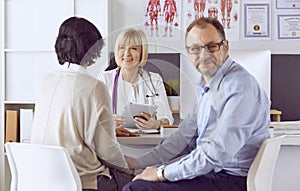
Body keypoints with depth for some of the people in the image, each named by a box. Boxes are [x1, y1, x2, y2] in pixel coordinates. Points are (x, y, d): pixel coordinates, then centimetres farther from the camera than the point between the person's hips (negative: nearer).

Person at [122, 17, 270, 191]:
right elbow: (186, 134, 16)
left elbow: (217, 152, -26)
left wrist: (163, 173, -19)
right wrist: (139, 162, 11)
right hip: (208, 169, 9)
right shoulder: (206, 85, 11)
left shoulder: (240, 87, -21)